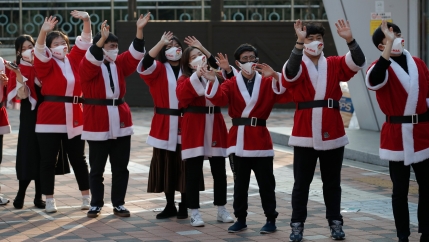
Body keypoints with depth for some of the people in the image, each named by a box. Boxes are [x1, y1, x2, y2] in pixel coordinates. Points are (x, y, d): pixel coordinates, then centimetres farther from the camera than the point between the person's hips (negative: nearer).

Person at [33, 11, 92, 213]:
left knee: (78, 159, 12)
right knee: (48, 160, 3)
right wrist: (44, 32, -39)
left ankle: (86, 196, 21)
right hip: (50, 118, -3)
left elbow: (85, 43, 6)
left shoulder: (73, 60, 8)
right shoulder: (46, 64, -3)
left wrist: (86, 21, -11)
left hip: (74, 118, 3)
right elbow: (39, 51, -21)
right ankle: (49, 199, 11)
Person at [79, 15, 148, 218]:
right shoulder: (88, 66, -6)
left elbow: (135, 54, -3)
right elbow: (93, 59, -28)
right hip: (97, 121, -5)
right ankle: (96, 204, 15)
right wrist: (101, 39, -42)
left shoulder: (120, 64, 8)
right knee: (97, 167, 4)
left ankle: (118, 204, 15)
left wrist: (139, 30, -15)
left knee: (120, 167, 7)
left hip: (120, 121, 5)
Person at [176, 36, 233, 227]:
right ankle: (194, 213, 4)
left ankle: (221, 210, 18)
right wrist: (197, 75, -27)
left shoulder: (214, 75, 11)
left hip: (215, 128, 4)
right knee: (194, 173, -2)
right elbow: (182, 95, -20)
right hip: (194, 129, -4)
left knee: (219, 171, 8)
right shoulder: (185, 79, -1)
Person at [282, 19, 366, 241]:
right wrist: (299, 43, -37)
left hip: (332, 132, 2)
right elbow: (291, 71, -25)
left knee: (332, 182, 11)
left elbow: (358, 62, -8)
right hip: (305, 133, -2)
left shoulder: (334, 65, 7)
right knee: (301, 183, 5)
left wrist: (349, 40, -24)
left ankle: (335, 223, 19)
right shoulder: (297, 66, -1)